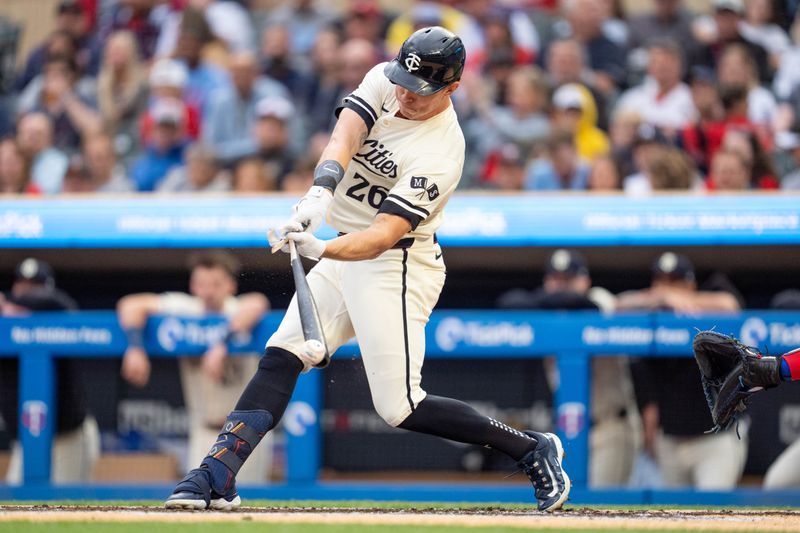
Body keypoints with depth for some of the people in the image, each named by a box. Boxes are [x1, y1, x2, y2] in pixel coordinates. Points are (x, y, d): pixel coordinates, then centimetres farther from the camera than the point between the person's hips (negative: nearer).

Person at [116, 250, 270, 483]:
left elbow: (257, 303, -44)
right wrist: (135, 348, -31)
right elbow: (130, 305, -14)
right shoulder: (186, 309, -9)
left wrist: (221, 345, -55)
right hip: (205, 429, 3)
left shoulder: (237, 312, -19)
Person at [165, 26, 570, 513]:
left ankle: (532, 450, 2)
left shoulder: (440, 155, -24)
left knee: (400, 407, -10)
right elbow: (345, 135, -21)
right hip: (344, 253, 7)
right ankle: (218, 477, -9)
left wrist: (322, 250, -48)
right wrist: (321, 193, -40)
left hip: (397, 265, -7)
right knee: (281, 358, -5)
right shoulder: (383, 82, -4)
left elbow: (383, 235, -31)